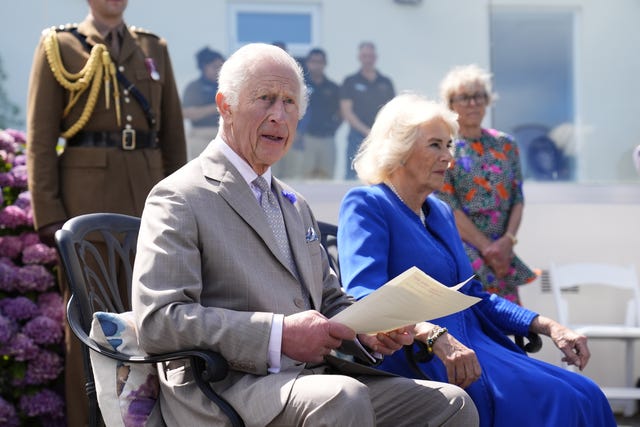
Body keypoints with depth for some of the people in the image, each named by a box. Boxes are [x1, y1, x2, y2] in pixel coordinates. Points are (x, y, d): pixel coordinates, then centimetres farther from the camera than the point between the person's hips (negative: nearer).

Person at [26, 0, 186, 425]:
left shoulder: (154, 49, 14)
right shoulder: (58, 47, 4)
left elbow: (174, 135, 15)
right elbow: (40, 140, -2)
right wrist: (48, 215, -9)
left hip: (146, 198, 4)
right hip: (87, 197, -4)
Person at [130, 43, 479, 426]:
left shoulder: (295, 205, 25)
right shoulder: (178, 198, -3)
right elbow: (157, 321, -14)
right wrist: (278, 335, -21)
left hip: (311, 379, 8)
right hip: (226, 390, -8)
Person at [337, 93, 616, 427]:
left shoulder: (441, 212, 22)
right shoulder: (366, 204, -4)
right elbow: (366, 298, -19)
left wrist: (548, 326, 11)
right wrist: (436, 336, -35)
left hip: (472, 345, 8)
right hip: (419, 358, -8)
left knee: (585, 395, -11)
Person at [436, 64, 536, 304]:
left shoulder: (505, 145, 13)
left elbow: (518, 199, 9)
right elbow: (447, 206, -8)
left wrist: (508, 240, -8)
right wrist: (486, 246, -13)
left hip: (502, 251, 5)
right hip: (461, 247, -4)